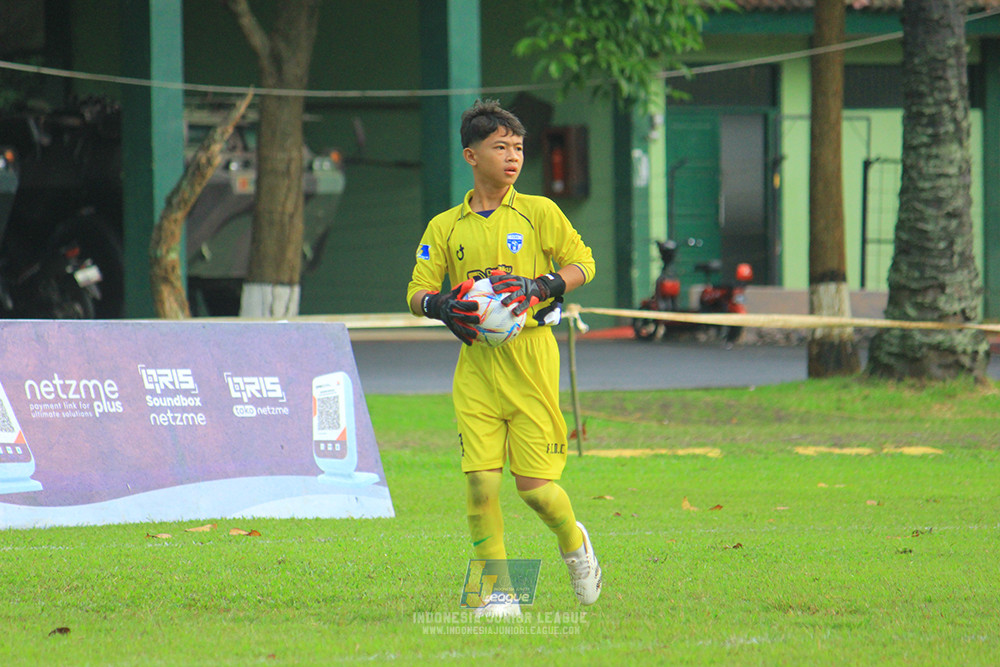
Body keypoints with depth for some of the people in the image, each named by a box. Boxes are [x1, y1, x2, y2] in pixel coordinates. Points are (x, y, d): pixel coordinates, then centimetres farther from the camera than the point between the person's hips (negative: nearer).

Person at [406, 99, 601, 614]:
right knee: (480, 480, -9)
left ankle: (573, 543, 27)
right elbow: (416, 292, 10)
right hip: (476, 364, 2)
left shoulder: (538, 213, 4)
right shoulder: (445, 227, 9)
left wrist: (540, 287, -11)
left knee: (534, 484, -5)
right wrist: (440, 305, -12)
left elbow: (582, 263, 7)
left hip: (530, 356, -2)